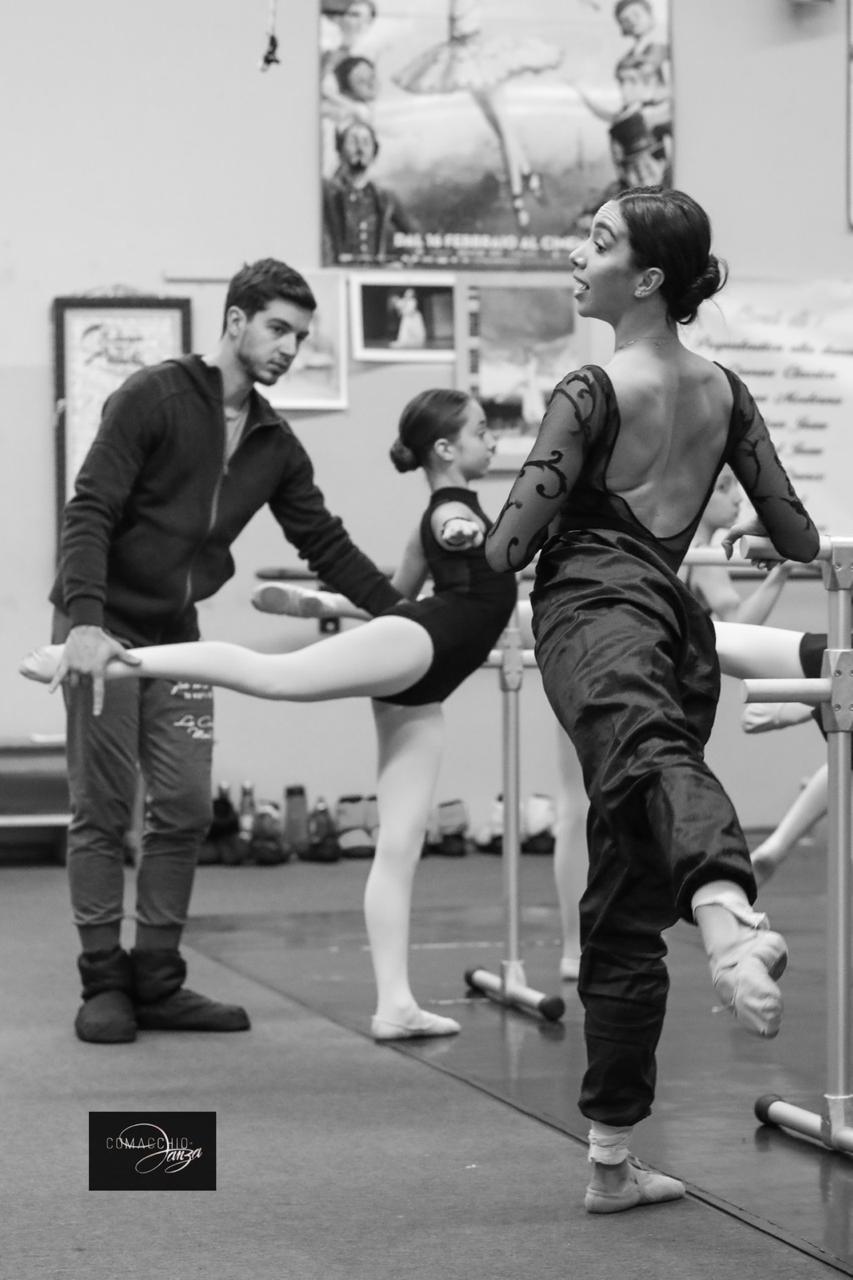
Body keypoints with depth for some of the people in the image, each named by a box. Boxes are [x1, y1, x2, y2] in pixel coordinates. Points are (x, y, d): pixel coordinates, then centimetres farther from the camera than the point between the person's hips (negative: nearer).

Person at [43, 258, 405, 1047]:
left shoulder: (275, 445, 7)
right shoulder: (153, 399, -13)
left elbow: (326, 544, 12)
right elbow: (89, 513, -19)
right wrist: (83, 622, -31)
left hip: (177, 633, 6)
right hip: (105, 629, -6)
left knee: (185, 810, 2)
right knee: (103, 810, -3)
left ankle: (156, 981, 9)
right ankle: (103, 982, 3)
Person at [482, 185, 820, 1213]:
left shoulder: (591, 393, 0)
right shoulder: (724, 394, 19)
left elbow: (511, 546, -9)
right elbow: (800, 542, 23)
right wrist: (752, 530, 45)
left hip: (597, 603, -7)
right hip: (679, 626, 7)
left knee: (650, 753, -39)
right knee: (623, 904, 11)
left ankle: (725, 909, -75)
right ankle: (610, 1158, 12)